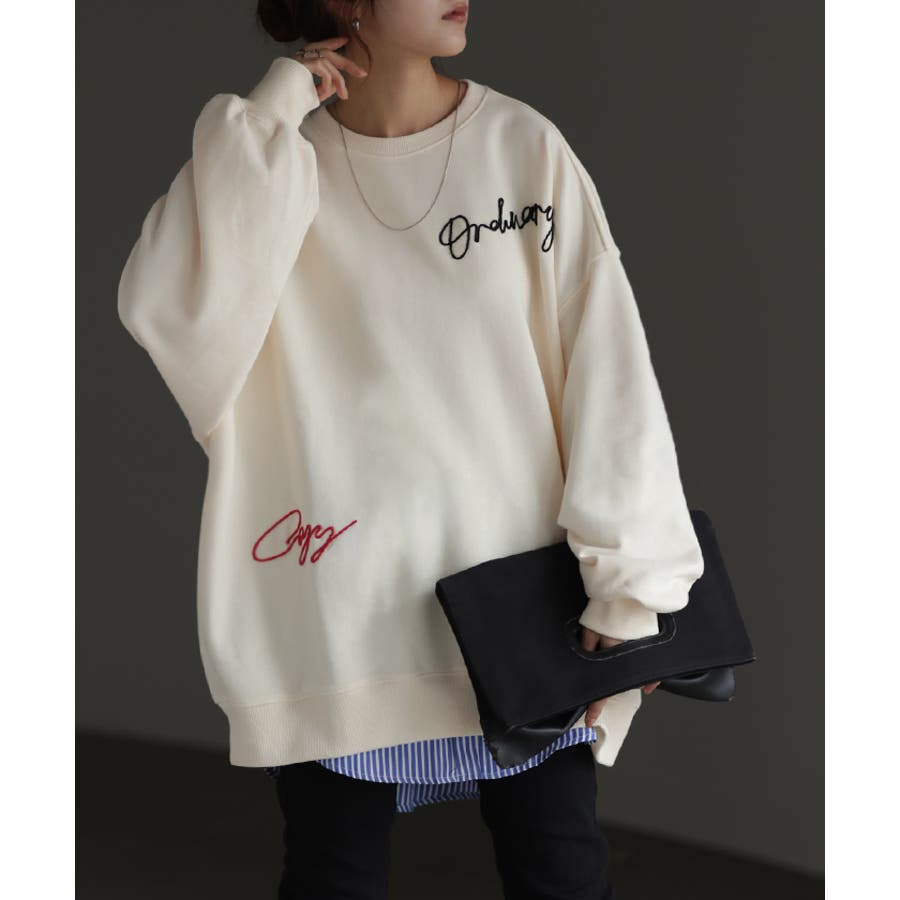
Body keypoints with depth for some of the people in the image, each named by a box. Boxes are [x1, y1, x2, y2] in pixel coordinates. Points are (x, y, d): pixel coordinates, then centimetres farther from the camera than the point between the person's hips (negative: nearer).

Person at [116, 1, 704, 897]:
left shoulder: (525, 147, -1)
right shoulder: (269, 158, 0)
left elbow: (607, 364, -3)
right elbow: (167, 314, -18)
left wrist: (630, 580, -8)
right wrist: (266, 119, -16)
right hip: (333, 605, 0)